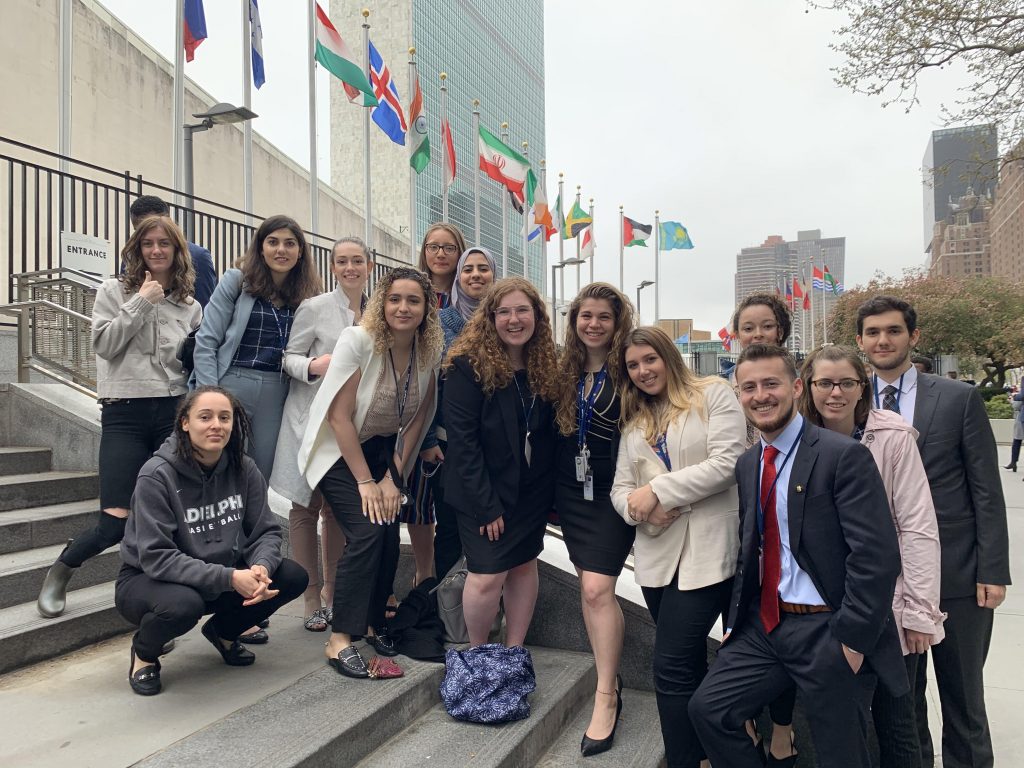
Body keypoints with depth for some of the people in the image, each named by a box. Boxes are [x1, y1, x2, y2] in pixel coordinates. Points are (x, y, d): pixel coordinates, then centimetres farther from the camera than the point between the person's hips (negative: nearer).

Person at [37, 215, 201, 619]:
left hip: (174, 412, 3)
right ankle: (59, 573, 22)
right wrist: (141, 302, -9)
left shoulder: (190, 306, 12)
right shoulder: (114, 291, 6)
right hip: (124, 413, -2)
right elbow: (104, 344, -7)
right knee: (115, 522, -7)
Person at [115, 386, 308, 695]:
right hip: (149, 580, -5)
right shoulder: (157, 476, -22)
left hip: (224, 576, 5)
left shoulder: (243, 469, -8)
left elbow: (266, 531, -6)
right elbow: (156, 557, -26)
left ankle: (223, 631, 14)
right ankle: (144, 650, 0)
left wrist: (261, 567, -29)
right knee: (183, 604, -38)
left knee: (293, 577, -14)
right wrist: (229, 577, -34)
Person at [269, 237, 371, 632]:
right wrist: (315, 365, -21)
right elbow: (289, 357, -3)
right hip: (312, 417, -4)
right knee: (307, 506, 1)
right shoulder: (314, 307, -5)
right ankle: (312, 599, 12)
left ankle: (332, 590, 25)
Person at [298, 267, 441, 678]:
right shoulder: (358, 341, -22)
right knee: (366, 532, -19)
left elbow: (416, 420, -2)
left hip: (383, 450, 5)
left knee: (390, 536, -4)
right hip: (339, 450, -4)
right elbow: (339, 416, -21)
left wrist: (393, 478, -5)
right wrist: (365, 481, -19)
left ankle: (373, 621, 20)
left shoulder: (430, 352, -9)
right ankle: (339, 640, -9)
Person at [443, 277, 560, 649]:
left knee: (524, 564, 11)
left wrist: (552, 491, -1)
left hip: (532, 489, 5)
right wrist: (486, 504, -18)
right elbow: (462, 439, -17)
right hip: (483, 491, -5)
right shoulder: (468, 365, -14)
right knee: (487, 576, -6)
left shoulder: (545, 366, 2)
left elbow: (549, 433, 6)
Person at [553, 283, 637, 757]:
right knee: (589, 586, 11)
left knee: (597, 588, -11)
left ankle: (605, 697, 0)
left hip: (611, 491, -5)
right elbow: (552, 429, 11)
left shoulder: (629, 370, -8)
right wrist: (551, 491, 10)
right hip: (571, 490, 5)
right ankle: (609, 676, 26)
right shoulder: (565, 370, 6)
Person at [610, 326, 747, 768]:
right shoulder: (634, 421, 18)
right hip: (658, 556, 6)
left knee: (672, 668, -10)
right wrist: (641, 510, -11)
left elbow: (726, 463, -13)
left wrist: (657, 490, -15)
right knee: (691, 665, 15)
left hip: (707, 552, -6)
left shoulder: (714, 395, 0)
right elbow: (620, 488, 12)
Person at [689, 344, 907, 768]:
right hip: (763, 626, 6)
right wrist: (735, 623, 9)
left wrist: (852, 639, -18)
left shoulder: (843, 455, -14)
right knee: (707, 708, 1)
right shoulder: (747, 464, 9)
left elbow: (876, 555, -18)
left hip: (826, 630, -6)